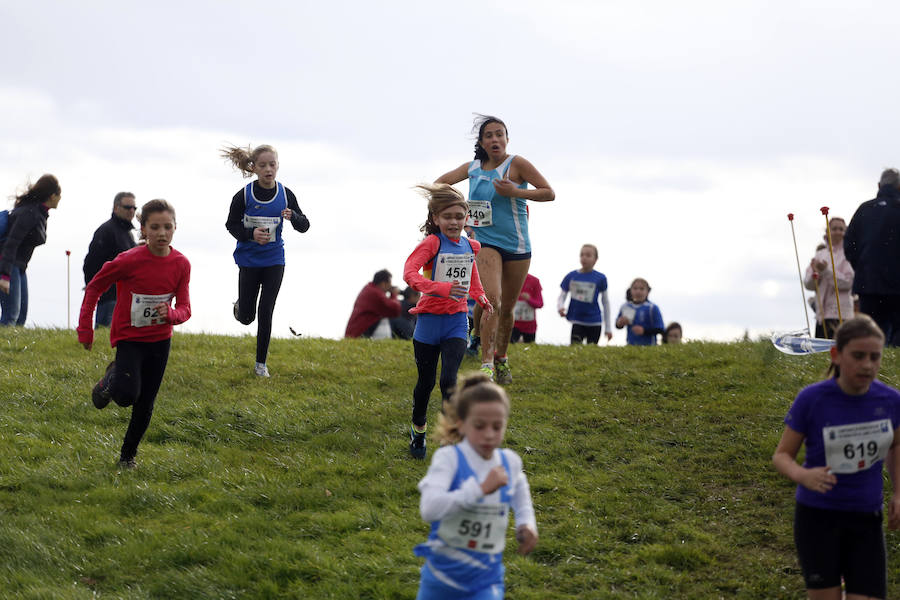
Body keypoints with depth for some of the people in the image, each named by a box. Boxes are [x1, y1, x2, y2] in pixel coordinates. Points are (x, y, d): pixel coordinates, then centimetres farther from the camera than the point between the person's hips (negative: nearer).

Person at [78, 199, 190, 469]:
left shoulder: (181, 264, -9)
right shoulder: (129, 261, -21)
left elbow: (184, 309, -5)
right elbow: (94, 287, -8)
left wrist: (171, 313, -29)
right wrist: (85, 330, -7)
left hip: (160, 340, 4)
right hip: (128, 338, -4)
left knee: (145, 406, 8)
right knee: (127, 395, -24)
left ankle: (128, 454, 29)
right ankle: (111, 380, 11)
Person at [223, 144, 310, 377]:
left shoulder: (285, 194, -5)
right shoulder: (244, 195, -11)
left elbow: (304, 226, 0)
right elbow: (231, 224, -3)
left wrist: (293, 216, -23)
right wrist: (251, 234, -22)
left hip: (274, 261, 1)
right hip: (249, 260, -1)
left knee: (266, 314, -1)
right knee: (247, 317, 4)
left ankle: (261, 363, 13)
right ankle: (240, 304, 42)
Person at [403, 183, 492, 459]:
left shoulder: (470, 246, 6)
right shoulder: (432, 243, -12)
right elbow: (409, 272, -27)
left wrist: (480, 297, 12)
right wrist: (442, 288, -38)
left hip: (456, 322, 3)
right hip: (429, 320, -2)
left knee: (449, 379, -12)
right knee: (426, 382, 9)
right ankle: (418, 429, 32)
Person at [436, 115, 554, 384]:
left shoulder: (516, 164, -7)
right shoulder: (472, 168, 4)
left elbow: (549, 193, -9)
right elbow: (440, 183, 18)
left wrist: (515, 192, -19)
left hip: (517, 247, 0)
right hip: (486, 243, 0)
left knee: (507, 308, 11)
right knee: (492, 299, -22)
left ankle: (501, 358, 35)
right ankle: (486, 364, -24)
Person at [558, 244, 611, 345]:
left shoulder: (600, 278, -1)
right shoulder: (571, 277, 2)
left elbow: (605, 302, 6)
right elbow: (562, 296, 6)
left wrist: (608, 328, 8)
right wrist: (560, 307, -19)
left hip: (594, 322, 0)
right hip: (577, 321, 0)